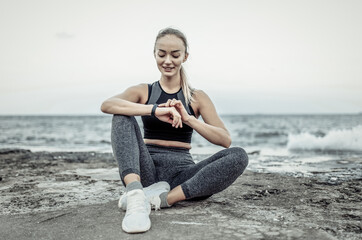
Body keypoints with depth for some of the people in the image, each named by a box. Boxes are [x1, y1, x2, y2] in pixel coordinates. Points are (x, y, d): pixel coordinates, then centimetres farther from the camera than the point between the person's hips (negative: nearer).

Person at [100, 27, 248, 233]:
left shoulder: (197, 98, 10)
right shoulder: (143, 91, 9)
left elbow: (226, 140, -3)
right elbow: (107, 105, -14)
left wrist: (188, 118, -18)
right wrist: (155, 110, -28)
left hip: (181, 173, 1)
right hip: (147, 171, 0)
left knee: (239, 156, -23)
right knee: (122, 116, -21)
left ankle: (161, 198, -32)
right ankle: (136, 195, -41)